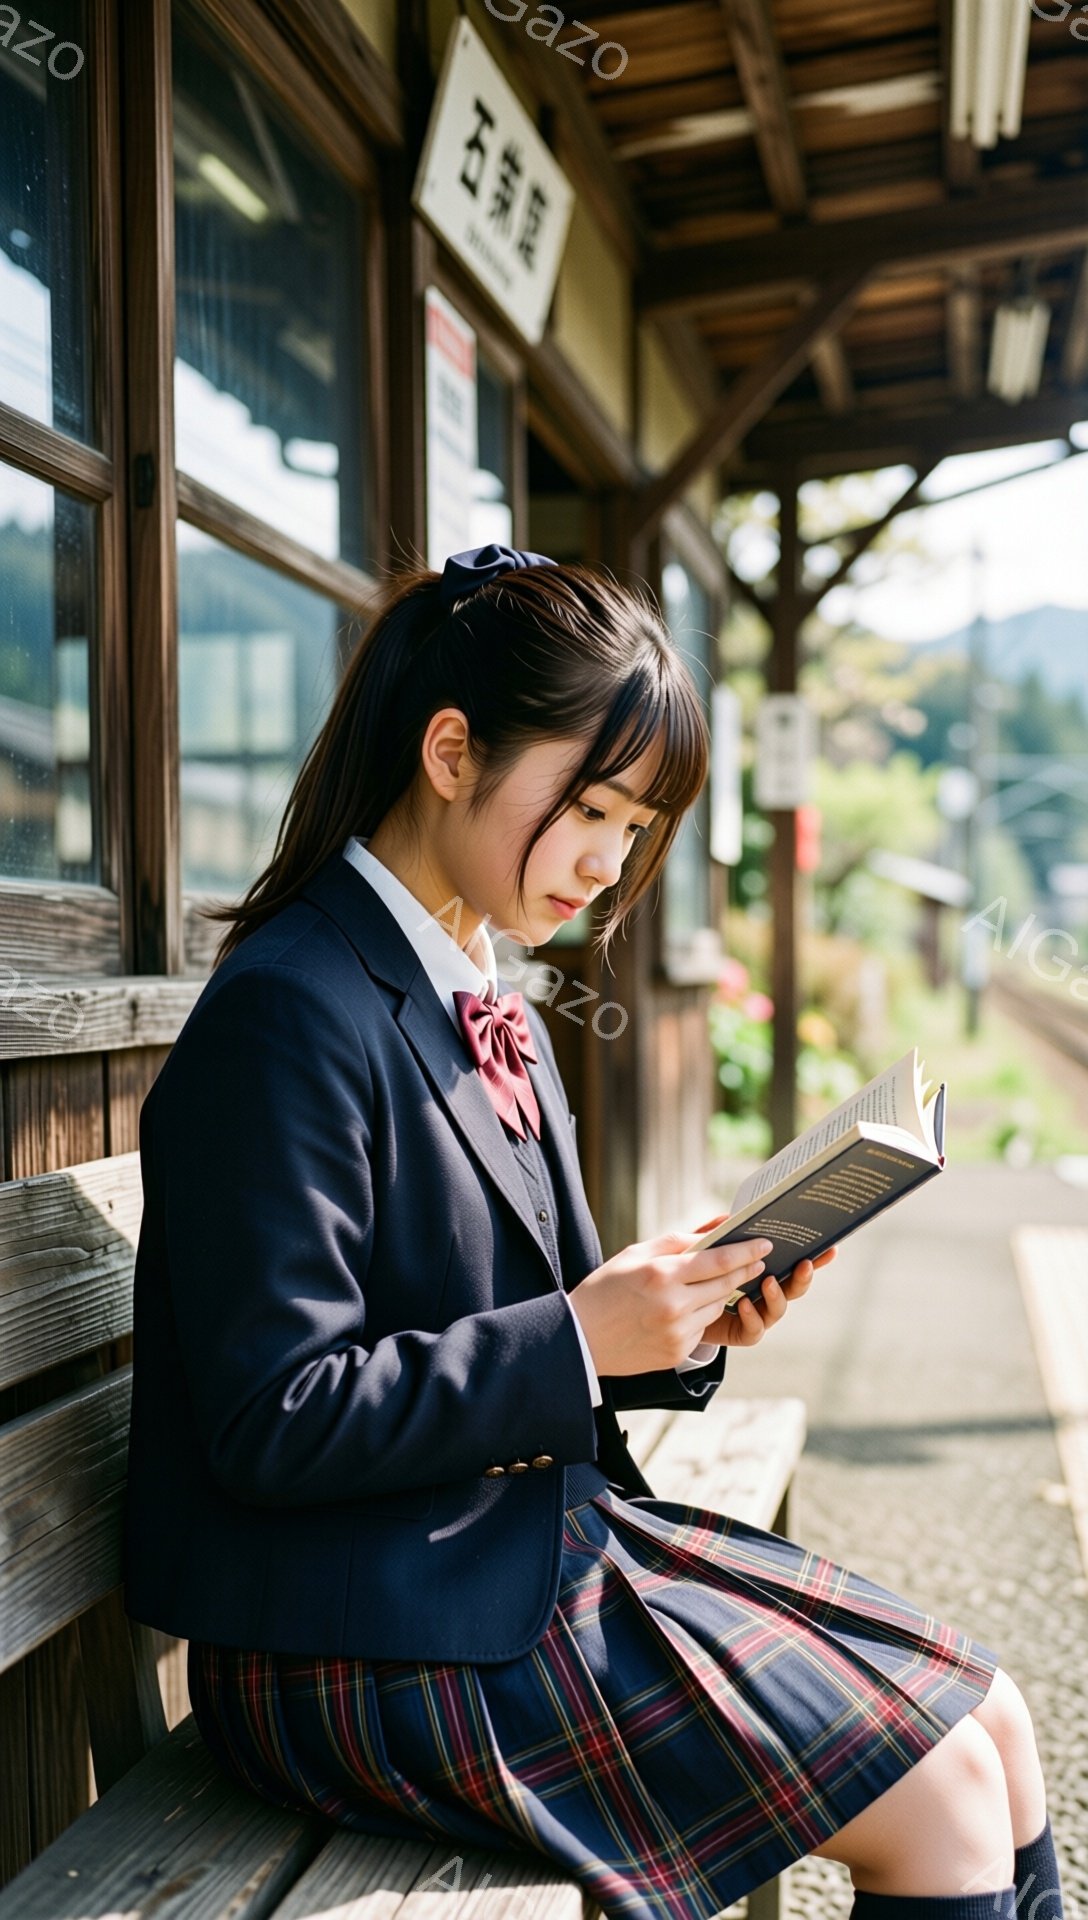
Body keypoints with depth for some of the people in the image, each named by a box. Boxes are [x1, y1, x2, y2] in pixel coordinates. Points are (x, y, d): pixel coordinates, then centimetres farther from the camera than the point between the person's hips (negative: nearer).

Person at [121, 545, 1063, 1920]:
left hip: (544, 1534, 9)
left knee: (992, 1727, 6)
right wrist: (579, 1337, -22)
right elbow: (275, 1421, -21)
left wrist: (683, 1321, -4)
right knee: (940, 1803, -8)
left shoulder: (488, 1003, 11)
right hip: (383, 1645, -9)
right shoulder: (290, 1011, -19)